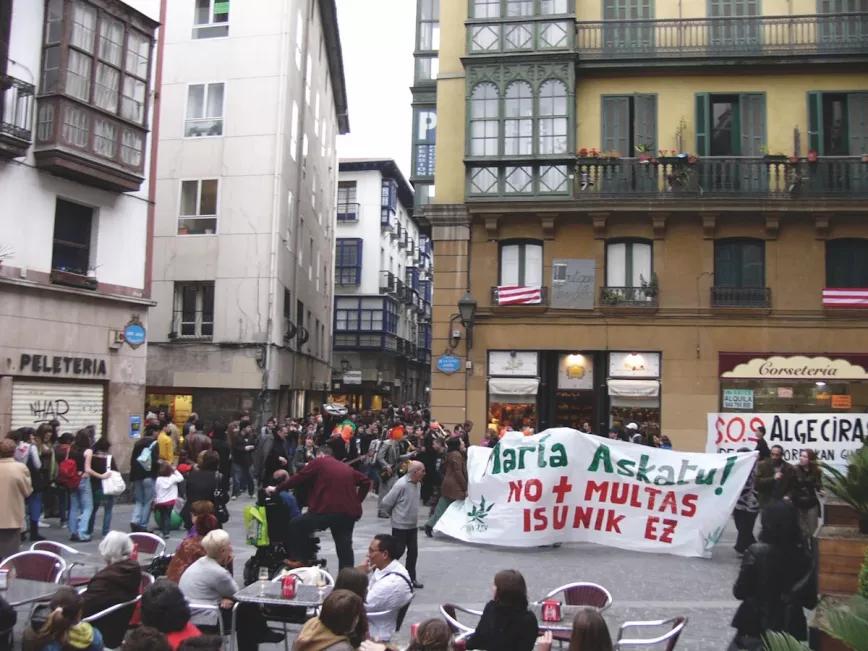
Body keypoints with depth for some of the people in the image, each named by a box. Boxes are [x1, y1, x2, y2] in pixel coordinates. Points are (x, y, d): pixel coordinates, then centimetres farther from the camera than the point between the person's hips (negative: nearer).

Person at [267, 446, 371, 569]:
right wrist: (356, 501, 20)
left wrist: (276, 489, 14)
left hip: (328, 510, -5)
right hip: (349, 511, 6)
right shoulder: (346, 468, 22)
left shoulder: (318, 462, 7)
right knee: (344, 547, 12)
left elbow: (298, 478, 5)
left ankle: (296, 563, 11)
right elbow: (365, 482, 20)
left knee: (295, 526, 12)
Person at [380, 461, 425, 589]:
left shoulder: (417, 484, 1)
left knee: (413, 552, 10)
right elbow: (385, 503, -18)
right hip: (400, 526, -7)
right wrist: (394, 514, -2)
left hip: (413, 525, 7)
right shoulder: (401, 485, -24)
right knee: (398, 551, 2)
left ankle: (411, 578, 22)